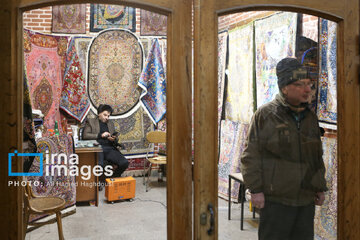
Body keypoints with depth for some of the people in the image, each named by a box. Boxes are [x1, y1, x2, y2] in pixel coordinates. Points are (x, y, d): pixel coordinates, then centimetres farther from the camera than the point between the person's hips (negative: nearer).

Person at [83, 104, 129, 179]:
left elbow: (116, 138, 26)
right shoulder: (91, 121, 13)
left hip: (110, 148, 4)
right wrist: (100, 135, -10)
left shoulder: (111, 124, 25)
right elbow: (85, 135, 0)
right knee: (99, 164, -38)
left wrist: (114, 139, 0)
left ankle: (113, 178, 3)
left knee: (124, 163, -22)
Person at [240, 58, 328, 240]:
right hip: (275, 199, -6)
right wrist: (255, 189, -12)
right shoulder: (265, 114, -6)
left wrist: (320, 188, 19)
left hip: (306, 199, 6)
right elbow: (251, 155, -8)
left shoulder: (310, 117, 12)